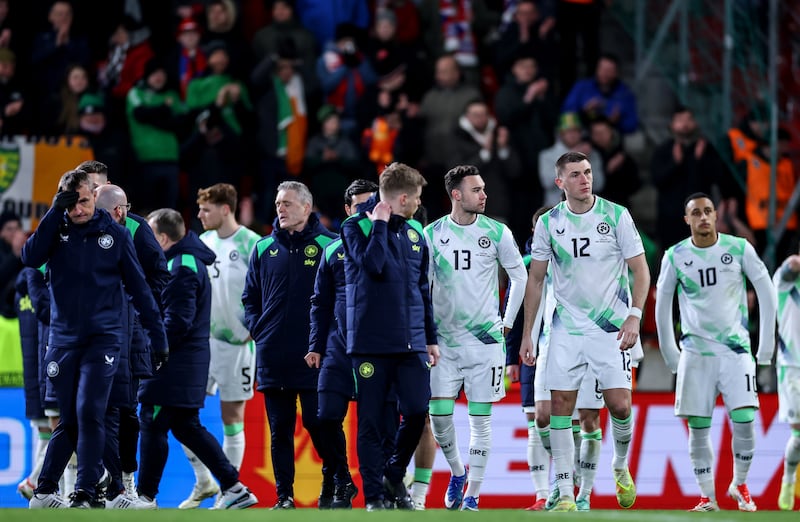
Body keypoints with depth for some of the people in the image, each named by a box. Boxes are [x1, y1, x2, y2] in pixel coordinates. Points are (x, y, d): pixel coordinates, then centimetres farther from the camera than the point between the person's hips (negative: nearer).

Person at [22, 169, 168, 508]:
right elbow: (30, 258, -16)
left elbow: (138, 287, 5)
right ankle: (44, 491, 16)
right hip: (63, 338, 2)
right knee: (68, 420, 5)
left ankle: (85, 494, -13)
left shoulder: (114, 234, 0)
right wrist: (56, 211, -18)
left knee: (88, 413, -14)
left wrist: (158, 337, 4)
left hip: (103, 338, -2)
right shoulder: (56, 229, 3)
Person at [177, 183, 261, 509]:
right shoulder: (202, 243, 7)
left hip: (237, 342, -6)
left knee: (232, 415, 1)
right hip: (203, 337, 6)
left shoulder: (251, 244, -12)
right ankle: (204, 482, 15)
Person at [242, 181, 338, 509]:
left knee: (317, 423, -4)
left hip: (314, 357, -4)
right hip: (273, 356, 4)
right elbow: (250, 296, 17)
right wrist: (257, 328, 3)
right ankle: (284, 495, 9)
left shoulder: (328, 246, 0)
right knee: (279, 429, 5)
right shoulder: (264, 248, 10)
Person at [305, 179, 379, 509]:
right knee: (328, 418, -3)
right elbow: (321, 303, 15)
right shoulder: (334, 250, 11)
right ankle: (341, 484, 13)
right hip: (339, 349, 2)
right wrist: (316, 345, 8)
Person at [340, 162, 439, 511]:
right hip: (371, 342, -4)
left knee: (417, 412, -4)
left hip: (411, 343, 4)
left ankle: (395, 477, 19)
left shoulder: (415, 233, 14)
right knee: (370, 421, -2)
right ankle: (374, 496, 6)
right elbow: (372, 264, -21)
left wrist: (431, 338, 17)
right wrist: (381, 224, -11)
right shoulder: (356, 227, -3)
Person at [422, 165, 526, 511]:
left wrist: (507, 322, 7)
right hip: (443, 339, 1)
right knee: (439, 414, -3)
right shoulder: (432, 234, 1)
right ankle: (457, 472, 24)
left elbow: (519, 276, 9)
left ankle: (473, 494, 6)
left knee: (480, 418, -1)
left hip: (485, 339, -1)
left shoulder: (496, 232, -1)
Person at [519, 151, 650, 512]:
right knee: (560, 406, -4)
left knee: (619, 404, -9)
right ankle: (565, 495, 2)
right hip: (566, 329, 2)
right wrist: (527, 333, 7)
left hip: (611, 328, -2)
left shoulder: (616, 215, -4)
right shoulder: (548, 223, 2)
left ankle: (621, 466, 21)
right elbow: (535, 279, 10)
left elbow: (640, 269, -1)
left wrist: (634, 317, -13)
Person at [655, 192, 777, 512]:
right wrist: (669, 352, 8)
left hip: (736, 348, -1)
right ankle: (707, 497, 8)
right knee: (698, 426, -2)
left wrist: (766, 342, 2)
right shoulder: (675, 256, -1)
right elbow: (662, 303, 9)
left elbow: (766, 291, 3)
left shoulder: (739, 248, -3)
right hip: (696, 351, 1)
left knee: (744, 420, -12)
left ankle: (739, 485, 10)